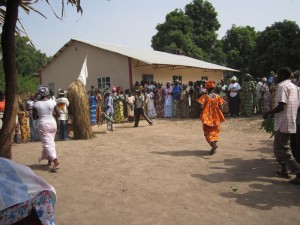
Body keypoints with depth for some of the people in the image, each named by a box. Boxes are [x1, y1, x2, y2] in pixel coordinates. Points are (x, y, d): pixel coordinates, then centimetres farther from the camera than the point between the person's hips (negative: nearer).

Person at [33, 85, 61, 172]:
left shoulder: (36, 104, -9)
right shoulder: (52, 102, -4)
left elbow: (34, 117, -3)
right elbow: (58, 114, -1)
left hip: (44, 124, -3)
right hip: (53, 123, 4)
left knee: (47, 143, -2)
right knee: (51, 141, 19)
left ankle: (55, 160, -19)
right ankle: (50, 159, 29)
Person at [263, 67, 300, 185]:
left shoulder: (282, 86, -13)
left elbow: (281, 106, -23)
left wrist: (268, 113, -10)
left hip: (282, 123, -9)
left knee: (283, 150, -4)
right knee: (279, 147, 21)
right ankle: (284, 170, 28)